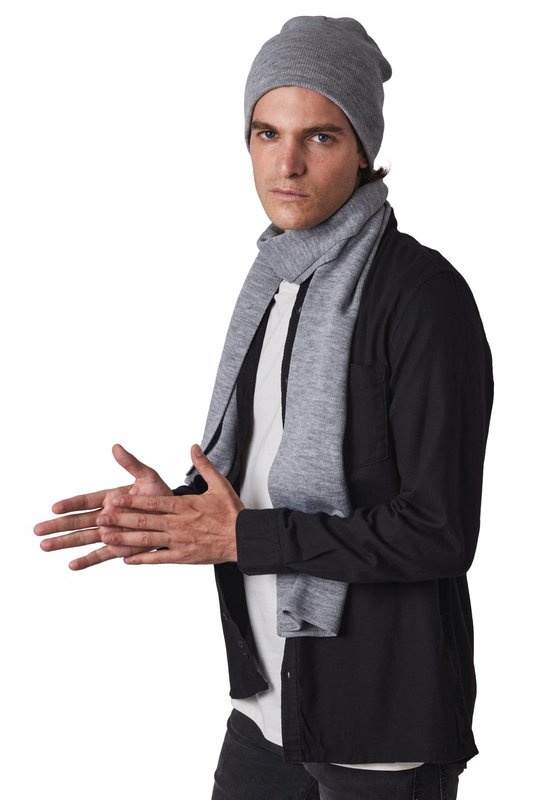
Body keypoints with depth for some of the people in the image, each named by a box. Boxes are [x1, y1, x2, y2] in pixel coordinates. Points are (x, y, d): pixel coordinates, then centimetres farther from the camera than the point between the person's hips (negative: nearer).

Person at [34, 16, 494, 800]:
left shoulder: (422, 293, -17)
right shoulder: (276, 284, 6)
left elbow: (440, 531, -20)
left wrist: (244, 538, -19)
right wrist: (176, 510, -4)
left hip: (382, 717, -7)